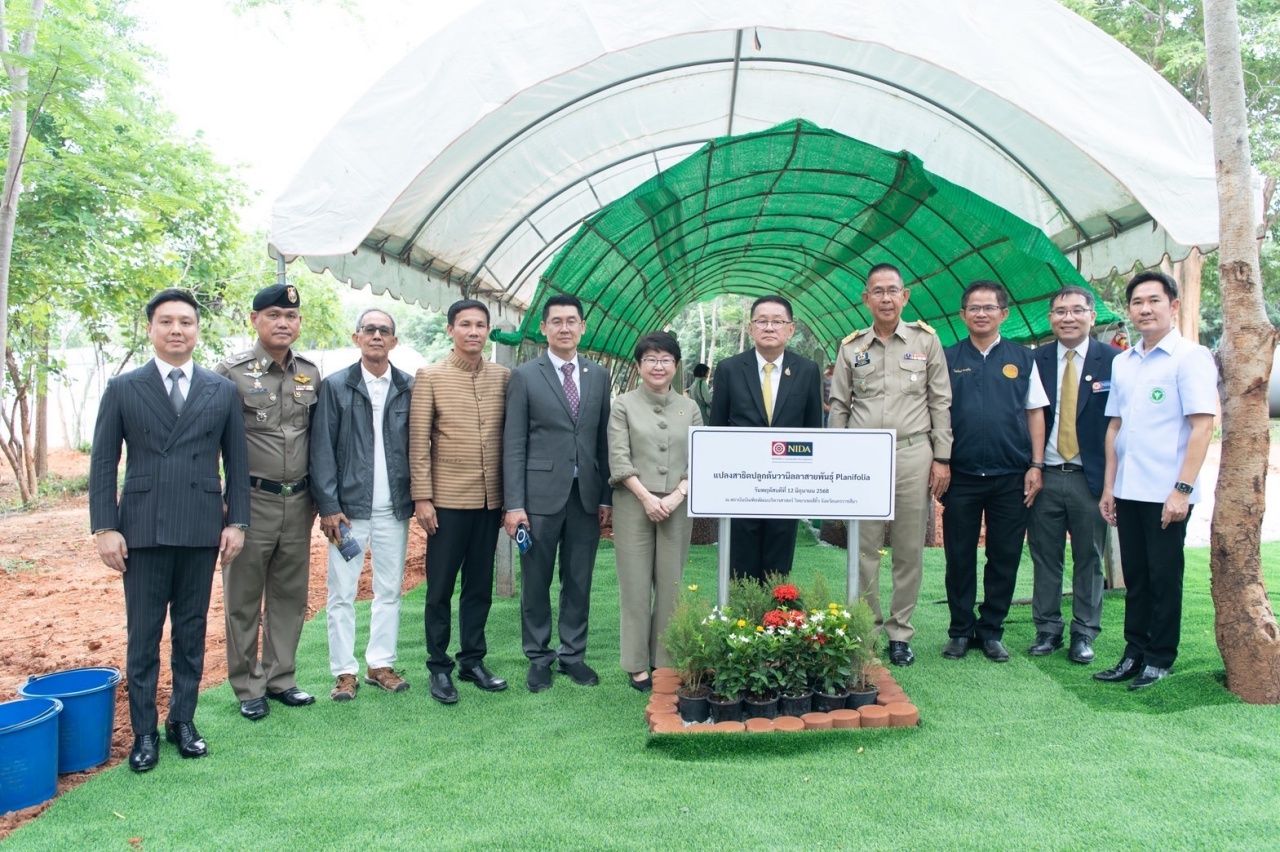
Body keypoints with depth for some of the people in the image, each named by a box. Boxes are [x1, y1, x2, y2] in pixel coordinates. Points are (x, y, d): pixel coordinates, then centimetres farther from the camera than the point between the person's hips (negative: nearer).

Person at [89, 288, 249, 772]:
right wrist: (104, 528, -5)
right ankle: (144, 731, 18)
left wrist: (236, 521, 1)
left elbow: (236, 462, 7)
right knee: (143, 635, 5)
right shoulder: (123, 389, 3)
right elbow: (103, 463, 2)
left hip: (201, 531, 1)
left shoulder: (222, 391, 6)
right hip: (143, 531, -1)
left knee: (191, 632, 10)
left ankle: (183, 720, 24)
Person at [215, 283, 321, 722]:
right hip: (251, 501, -4)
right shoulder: (231, 372, -6)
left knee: (291, 596, 12)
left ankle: (280, 679, 26)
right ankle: (248, 689, 20)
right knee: (244, 600, 7)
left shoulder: (310, 373, 8)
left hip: (298, 503, 5)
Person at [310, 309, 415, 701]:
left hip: (395, 508, 2)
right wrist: (328, 506, -8)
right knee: (342, 593, 4)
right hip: (349, 507, -1)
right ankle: (344, 671, 15)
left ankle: (381, 664, 22)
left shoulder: (409, 388, 4)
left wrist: (418, 497, -1)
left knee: (389, 591, 10)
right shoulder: (335, 386, 1)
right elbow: (322, 448, -2)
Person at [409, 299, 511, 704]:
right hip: (448, 499, -3)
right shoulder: (429, 376, -2)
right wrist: (422, 497, -8)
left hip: (491, 499, 3)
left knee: (480, 584, 13)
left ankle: (473, 660, 26)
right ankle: (439, 667, 19)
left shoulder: (503, 376, 6)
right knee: (440, 587, 6)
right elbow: (418, 441, -4)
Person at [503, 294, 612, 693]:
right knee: (536, 581, 7)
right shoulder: (525, 376, -1)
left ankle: (573, 654, 24)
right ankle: (538, 657, 21)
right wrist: (514, 504, -9)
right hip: (541, 494, -3)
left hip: (586, 495, 3)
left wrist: (606, 496, 7)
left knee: (579, 581, 10)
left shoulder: (599, 375, 9)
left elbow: (603, 439, 10)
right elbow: (513, 445, -3)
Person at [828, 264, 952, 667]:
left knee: (909, 551, 5)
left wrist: (942, 458, 0)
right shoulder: (851, 347, 8)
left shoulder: (925, 339, 5)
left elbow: (941, 403, 5)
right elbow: (838, 407, 10)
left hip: (913, 455, -1)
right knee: (863, 550, 5)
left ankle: (900, 633, 17)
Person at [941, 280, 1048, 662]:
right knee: (959, 557, 6)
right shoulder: (949, 359, 5)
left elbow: (1035, 413, 7)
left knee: (1005, 558, 7)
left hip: (1010, 476, 1)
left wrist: (1036, 465, -1)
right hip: (960, 476, 0)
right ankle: (961, 630, 19)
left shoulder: (1022, 358, 7)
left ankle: (992, 631, 20)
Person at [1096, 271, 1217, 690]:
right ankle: (1135, 653, 21)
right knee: (1135, 577, 12)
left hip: (1166, 493, -6)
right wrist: (1108, 486, 12)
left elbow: (1202, 425, -12)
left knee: (1164, 577, 4)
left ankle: (1160, 659, 17)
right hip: (1127, 491, 6)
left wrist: (1182, 489, -17)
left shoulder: (1190, 357, -6)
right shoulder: (1122, 362, 12)